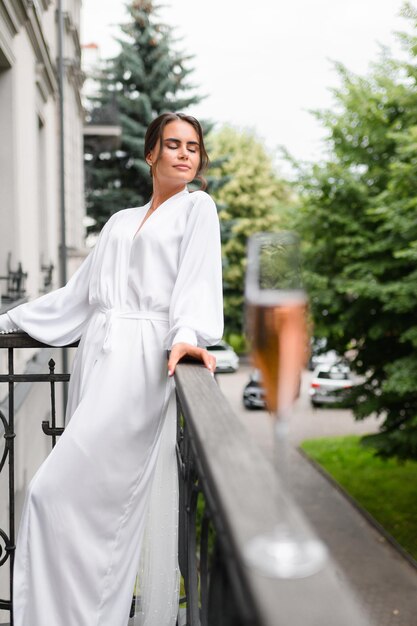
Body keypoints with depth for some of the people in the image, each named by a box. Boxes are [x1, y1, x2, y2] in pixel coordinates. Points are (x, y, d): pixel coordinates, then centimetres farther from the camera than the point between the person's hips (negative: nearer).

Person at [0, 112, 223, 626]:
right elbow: (79, 293, 28)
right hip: (96, 355, 6)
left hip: (140, 359, -6)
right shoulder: (120, 221, 27)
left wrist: (189, 334, -23)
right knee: (105, 498, 1)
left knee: (58, 490, -15)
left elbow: (197, 276, -5)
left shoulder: (197, 207, 11)